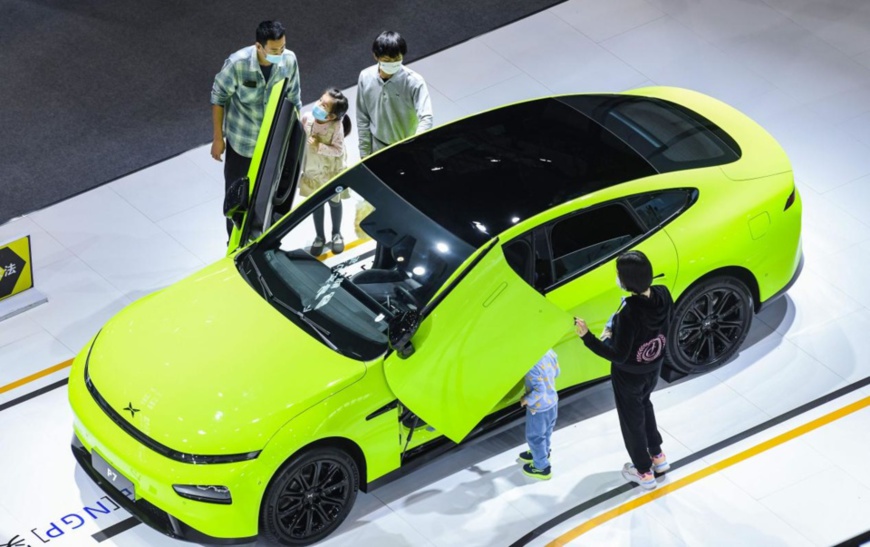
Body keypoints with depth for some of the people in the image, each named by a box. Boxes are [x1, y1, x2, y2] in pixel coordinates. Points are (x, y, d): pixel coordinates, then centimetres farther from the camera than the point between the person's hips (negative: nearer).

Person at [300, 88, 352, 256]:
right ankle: (320, 236, 35)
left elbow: (338, 150, -26)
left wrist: (319, 146, -35)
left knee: (334, 202, 18)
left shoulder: (336, 127, -29)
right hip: (312, 169, 3)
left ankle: (336, 234, 41)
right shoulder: (307, 118, -19)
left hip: (331, 171, -3)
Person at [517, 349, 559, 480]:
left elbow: (540, 390, -32)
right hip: (553, 402, 7)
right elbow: (556, 372, 5)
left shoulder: (532, 366, -36)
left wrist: (526, 400, -16)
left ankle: (542, 467, 32)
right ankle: (542, 454, 54)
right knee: (545, 432, 31)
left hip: (538, 408, -7)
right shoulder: (550, 353, -13)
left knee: (534, 437, 17)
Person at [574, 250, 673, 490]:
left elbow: (619, 356, -30)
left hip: (629, 376, -6)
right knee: (644, 405, 34)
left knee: (632, 419, 19)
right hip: (653, 368, 6)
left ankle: (644, 472, 39)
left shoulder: (629, 312, -38)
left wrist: (588, 338, -33)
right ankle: (657, 456, 50)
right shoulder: (663, 295, -18)